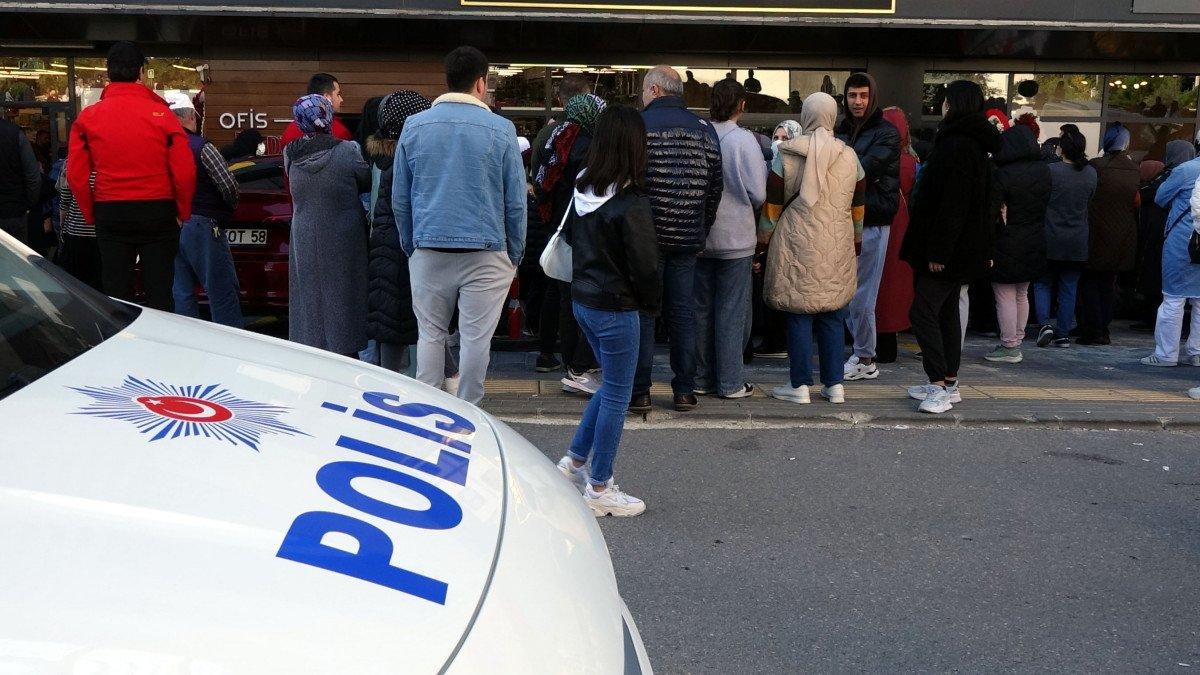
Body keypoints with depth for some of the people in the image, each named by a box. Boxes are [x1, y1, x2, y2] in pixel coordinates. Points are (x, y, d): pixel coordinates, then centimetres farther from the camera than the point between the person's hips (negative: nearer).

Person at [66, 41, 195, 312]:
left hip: (110, 215, 2)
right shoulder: (162, 114, -5)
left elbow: (76, 175, 0)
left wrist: (91, 214, 12)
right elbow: (185, 171, -9)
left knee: (116, 294, 8)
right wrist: (183, 213, 4)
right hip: (158, 213, -2)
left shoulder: (88, 117, 1)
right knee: (159, 294, 3)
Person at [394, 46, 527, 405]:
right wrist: (515, 254, 9)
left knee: (430, 334, 13)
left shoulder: (415, 126, 3)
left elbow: (400, 199, 7)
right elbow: (516, 202, -1)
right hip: (485, 253, -2)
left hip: (429, 251, 3)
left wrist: (410, 245, 17)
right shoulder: (500, 129, -4)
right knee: (475, 338, 5)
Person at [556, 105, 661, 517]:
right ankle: (599, 490, 15)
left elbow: (568, 234, 17)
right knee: (617, 396, 5)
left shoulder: (582, 190, 2)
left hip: (582, 301, 8)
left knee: (611, 386, 23)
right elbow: (645, 266, -17)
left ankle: (574, 462, 27)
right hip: (615, 309, -8)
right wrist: (652, 304, -1)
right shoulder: (631, 204, -21)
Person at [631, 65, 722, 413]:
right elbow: (715, 185, 8)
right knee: (683, 313, 10)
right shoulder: (704, 129, 7)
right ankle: (685, 391, 14)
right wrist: (702, 230, 16)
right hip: (688, 238, 4)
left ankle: (639, 392, 5)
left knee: (642, 312, 3)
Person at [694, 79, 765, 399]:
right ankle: (730, 382, 9)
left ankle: (702, 377, 20)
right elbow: (758, 194, -12)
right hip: (735, 237, -3)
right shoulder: (743, 139, -14)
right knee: (732, 310, 5)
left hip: (699, 237, 4)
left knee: (702, 307, 13)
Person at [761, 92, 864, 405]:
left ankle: (800, 385, 5)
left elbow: (772, 204, 0)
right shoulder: (849, 157, 5)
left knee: (799, 314, 2)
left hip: (797, 244, -3)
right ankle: (835, 384, 13)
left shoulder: (787, 156, -4)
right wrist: (855, 239, 27)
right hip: (837, 249, 3)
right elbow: (859, 206, 14)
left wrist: (765, 238, 11)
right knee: (832, 315, 10)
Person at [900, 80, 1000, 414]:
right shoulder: (976, 143, 14)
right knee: (947, 312, 14)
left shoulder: (957, 145, -18)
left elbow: (951, 205, -24)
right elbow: (983, 203, 19)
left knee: (923, 312, -10)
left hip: (947, 250, -11)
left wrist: (938, 251, -23)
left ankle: (940, 386, -11)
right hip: (966, 247, 11)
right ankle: (948, 383, 20)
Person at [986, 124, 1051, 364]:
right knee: (1022, 295, 17)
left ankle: (1009, 347, 4)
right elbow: (1046, 203, 13)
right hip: (1035, 243, 7)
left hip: (1008, 245, -7)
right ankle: (1017, 342, 24)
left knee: (1005, 297, 1)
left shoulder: (1003, 174, -17)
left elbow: (996, 212, -15)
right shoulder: (1044, 170, 4)